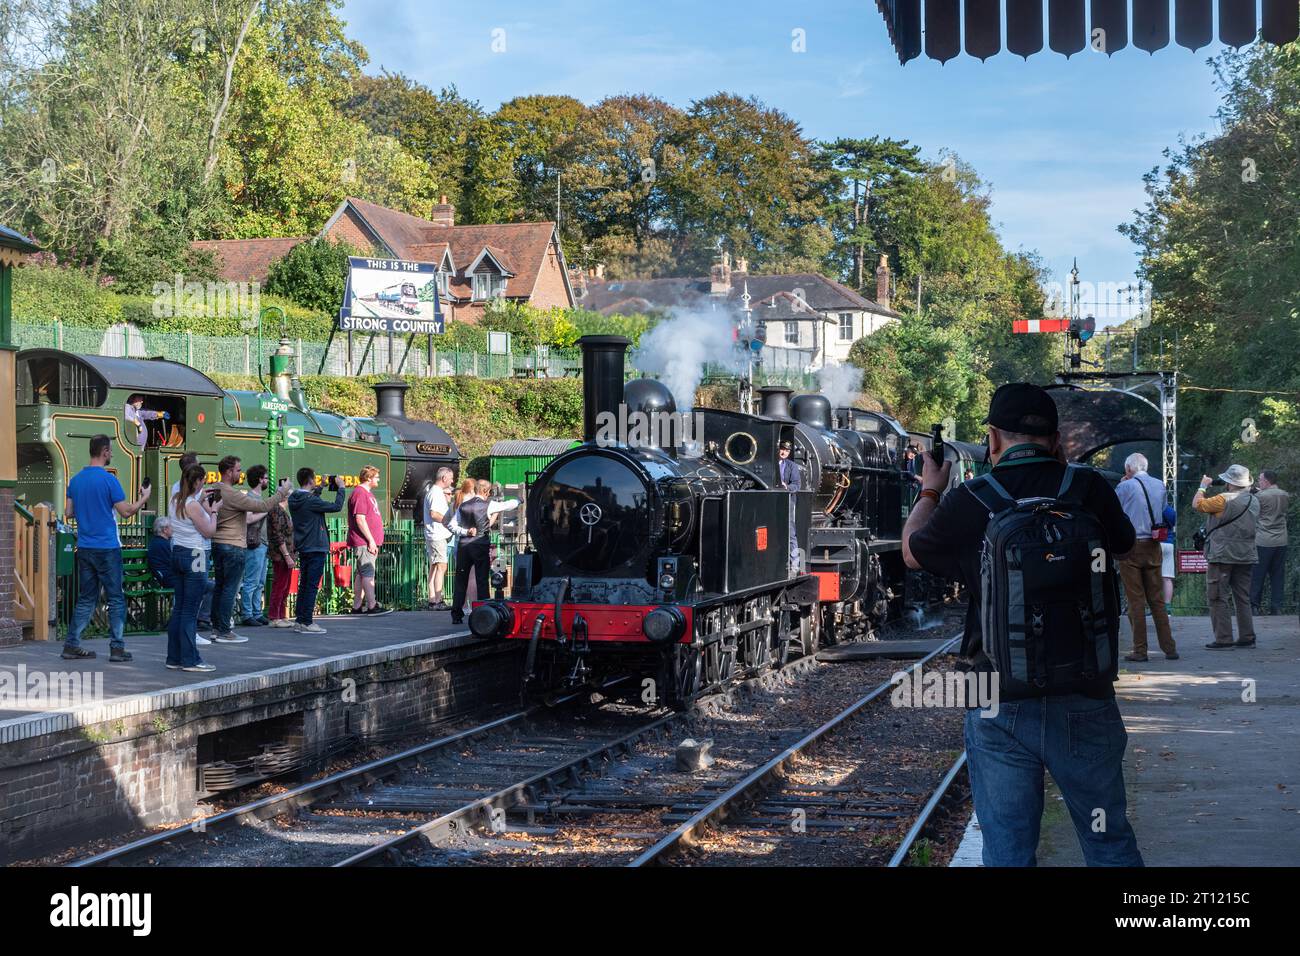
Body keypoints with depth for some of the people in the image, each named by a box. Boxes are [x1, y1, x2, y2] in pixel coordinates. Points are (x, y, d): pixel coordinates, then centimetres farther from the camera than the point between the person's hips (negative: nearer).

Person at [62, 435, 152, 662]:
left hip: (84, 547, 6)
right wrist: (143, 498, 4)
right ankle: (117, 647, 1)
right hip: (107, 548, -6)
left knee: (86, 599, 12)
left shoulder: (76, 480, 7)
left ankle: (72, 645, 8)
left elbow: (68, 513, 11)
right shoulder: (108, 479, -12)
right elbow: (125, 511, -12)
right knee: (115, 599, 2)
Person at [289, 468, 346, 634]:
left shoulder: (293, 499, 4)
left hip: (302, 548, 8)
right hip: (316, 548, -8)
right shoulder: (311, 501, -19)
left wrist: (319, 488, 24)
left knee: (304, 585, 14)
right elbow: (337, 507, -15)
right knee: (312, 586, -5)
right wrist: (340, 488, -2)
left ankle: (300, 621, 15)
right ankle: (307, 623, -5)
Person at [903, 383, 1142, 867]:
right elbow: (1123, 543, 18)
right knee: (1110, 843, 12)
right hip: (1085, 701, 1)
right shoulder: (1090, 489, -5)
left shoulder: (967, 504, -7)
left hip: (1000, 706, -1)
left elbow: (912, 551, 13)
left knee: (1007, 849, 8)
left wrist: (929, 492, 32)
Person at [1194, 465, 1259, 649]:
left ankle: (1223, 639, -6)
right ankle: (1247, 637, 13)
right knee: (1243, 598, 13)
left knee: (1217, 598, -2)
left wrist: (1203, 486, 10)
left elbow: (1197, 504, -7)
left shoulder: (1224, 500, -15)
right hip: (1245, 557, 7)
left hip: (1222, 556, -7)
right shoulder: (1254, 501, 6)